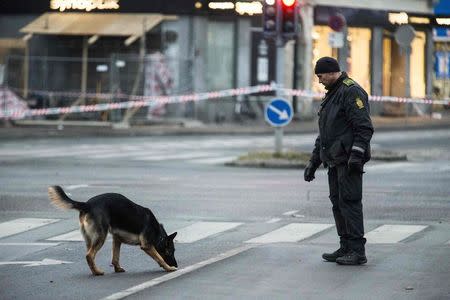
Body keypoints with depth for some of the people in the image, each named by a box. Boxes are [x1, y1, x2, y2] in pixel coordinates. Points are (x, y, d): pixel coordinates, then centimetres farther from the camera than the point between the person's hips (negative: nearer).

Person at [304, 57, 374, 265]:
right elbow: (323, 134, 28)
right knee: (338, 203, 9)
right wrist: (313, 162, 25)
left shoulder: (352, 92, -9)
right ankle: (346, 248, 14)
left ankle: (357, 251, -12)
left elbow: (364, 127, -18)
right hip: (335, 161, 10)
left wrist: (357, 154, -26)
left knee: (349, 201, -12)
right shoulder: (331, 96, 22)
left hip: (348, 161, -10)